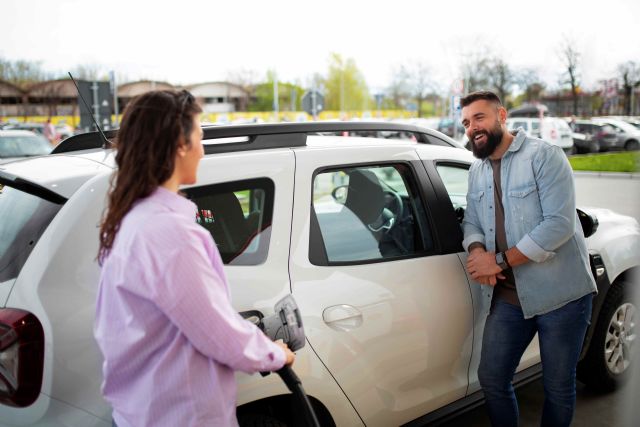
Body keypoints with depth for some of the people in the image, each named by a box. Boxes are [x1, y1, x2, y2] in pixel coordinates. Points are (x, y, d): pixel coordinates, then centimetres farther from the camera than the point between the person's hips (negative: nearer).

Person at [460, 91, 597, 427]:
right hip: (508, 296, 6)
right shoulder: (477, 171, 10)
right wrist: (477, 251, -13)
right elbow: (471, 222, 11)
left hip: (559, 295, -6)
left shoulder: (543, 156, -12)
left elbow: (559, 224, -21)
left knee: (558, 387, 8)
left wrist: (500, 261, -21)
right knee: (491, 379, 10)